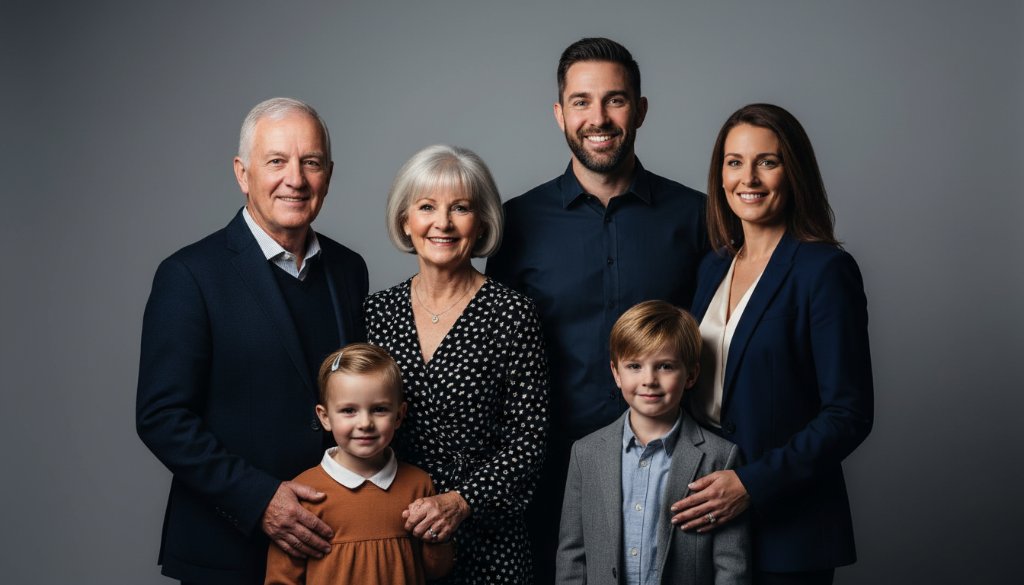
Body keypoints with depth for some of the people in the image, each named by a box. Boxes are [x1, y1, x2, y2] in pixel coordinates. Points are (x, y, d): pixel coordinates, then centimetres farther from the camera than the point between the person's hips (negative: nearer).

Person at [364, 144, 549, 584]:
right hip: (389, 533, 3)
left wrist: (462, 500, -18)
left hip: (485, 537, -3)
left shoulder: (511, 313, -8)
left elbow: (527, 438, -8)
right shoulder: (377, 312, 3)